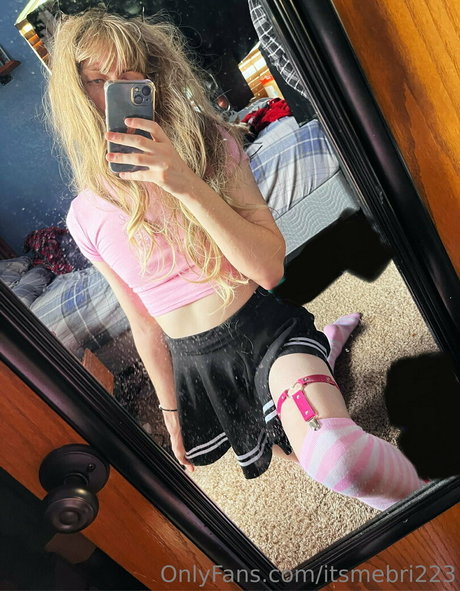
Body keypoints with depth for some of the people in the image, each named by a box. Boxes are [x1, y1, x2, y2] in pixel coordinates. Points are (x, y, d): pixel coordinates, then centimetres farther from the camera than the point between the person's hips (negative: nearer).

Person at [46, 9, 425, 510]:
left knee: (331, 458, -33)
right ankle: (329, 343, 50)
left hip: (265, 330, -3)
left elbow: (268, 268, -19)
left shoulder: (211, 145, -9)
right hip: (196, 363, 4)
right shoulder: (87, 216, -4)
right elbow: (144, 323, 4)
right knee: (300, 456, 25)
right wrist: (172, 413, 11)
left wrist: (186, 184, -31)